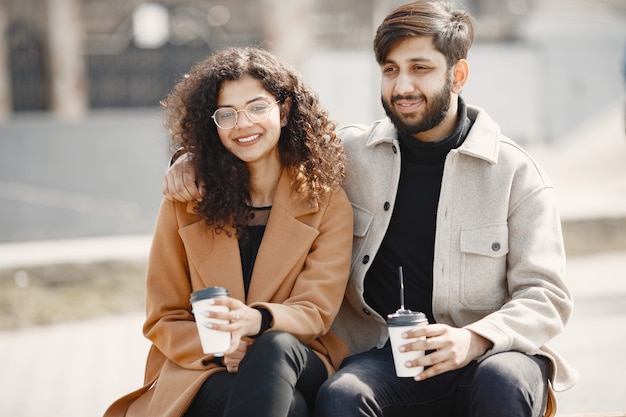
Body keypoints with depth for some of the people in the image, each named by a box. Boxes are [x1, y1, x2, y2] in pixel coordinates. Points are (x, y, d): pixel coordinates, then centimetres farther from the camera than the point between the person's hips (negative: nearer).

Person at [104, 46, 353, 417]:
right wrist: (218, 350, -15)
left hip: (297, 362, 2)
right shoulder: (185, 203, 6)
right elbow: (164, 320, 8)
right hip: (203, 374, -2)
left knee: (275, 347, -37)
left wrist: (256, 321, -28)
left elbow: (315, 311, -4)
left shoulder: (327, 203, 5)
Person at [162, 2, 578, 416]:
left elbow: (547, 297, -2)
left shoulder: (516, 173, 2)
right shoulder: (350, 152, 10)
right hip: (385, 357, 1)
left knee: (505, 379, -36)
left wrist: (473, 340, -22)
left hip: (486, 356, -1)